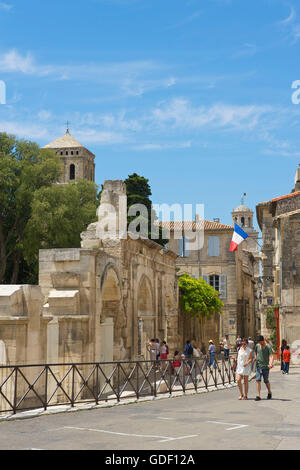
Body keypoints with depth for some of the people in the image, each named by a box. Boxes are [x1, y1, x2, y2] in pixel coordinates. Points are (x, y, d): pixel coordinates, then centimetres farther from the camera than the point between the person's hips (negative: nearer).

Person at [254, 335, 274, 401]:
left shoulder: (268, 347, -9)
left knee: (266, 381, 6)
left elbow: (271, 356, -17)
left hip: (265, 366, -3)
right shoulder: (257, 346, 5)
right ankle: (258, 396, -7)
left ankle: (269, 392, 32)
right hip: (258, 366, 3)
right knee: (258, 380, -7)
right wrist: (256, 358, 9)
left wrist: (270, 364, -34)